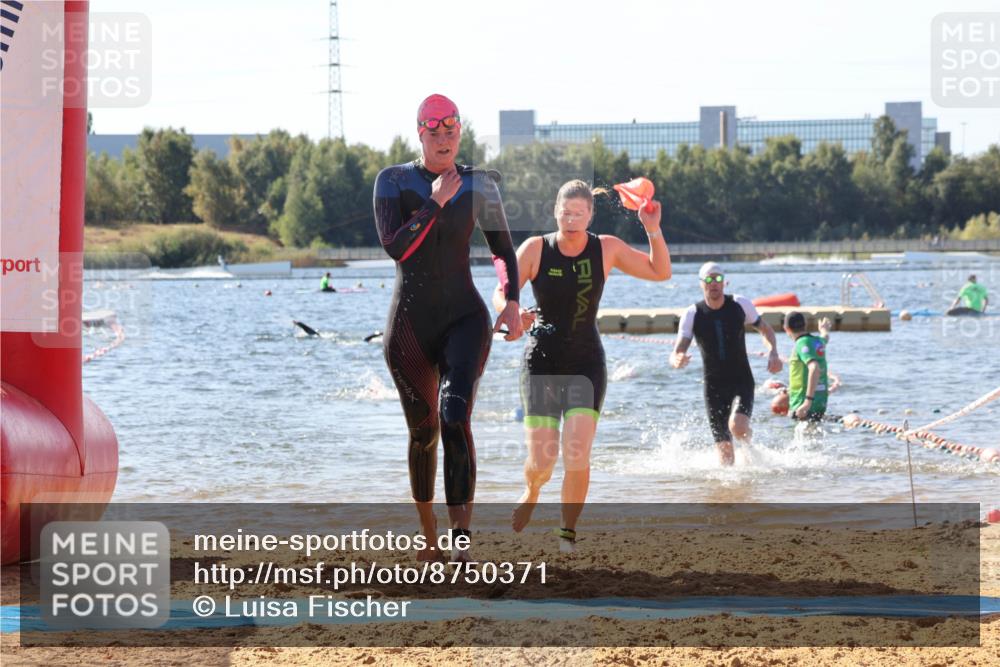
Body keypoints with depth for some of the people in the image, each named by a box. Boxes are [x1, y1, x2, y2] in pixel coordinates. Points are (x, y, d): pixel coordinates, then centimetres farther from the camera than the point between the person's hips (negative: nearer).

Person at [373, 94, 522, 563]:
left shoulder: (477, 185, 4)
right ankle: (428, 536, 26)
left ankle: (462, 541, -26)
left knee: (455, 420, -20)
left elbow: (503, 248, 15)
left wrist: (512, 302, 2)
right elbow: (394, 246, -14)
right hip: (410, 325, 1)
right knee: (423, 431, 8)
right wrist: (436, 203, -16)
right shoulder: (393, 181, -1)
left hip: (465, 317, 0)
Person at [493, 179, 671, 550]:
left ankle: (568, 534, 0)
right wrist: (513, 313, -27)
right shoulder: (535, 249, -4)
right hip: (542, 362, 0)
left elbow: (660, 272, 5)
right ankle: (531, 493, 32)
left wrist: (653, 231, -11)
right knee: (541, 461, -5)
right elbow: (501, 293, -5)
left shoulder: (606, 249, 0)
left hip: (587, 363, 0)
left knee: (577, 456, -16)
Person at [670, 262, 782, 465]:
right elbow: (677, 353, -10)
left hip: (742, 382, -1)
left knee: (737, 426, -28)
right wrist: (677, 360, -36)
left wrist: (773, 352, -8)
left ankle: (748, 448, 5)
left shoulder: (740, 304, -4)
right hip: (714, 386, 1)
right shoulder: (693, 314, -5)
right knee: (724, 450, -3)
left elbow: (765, 329, 12)